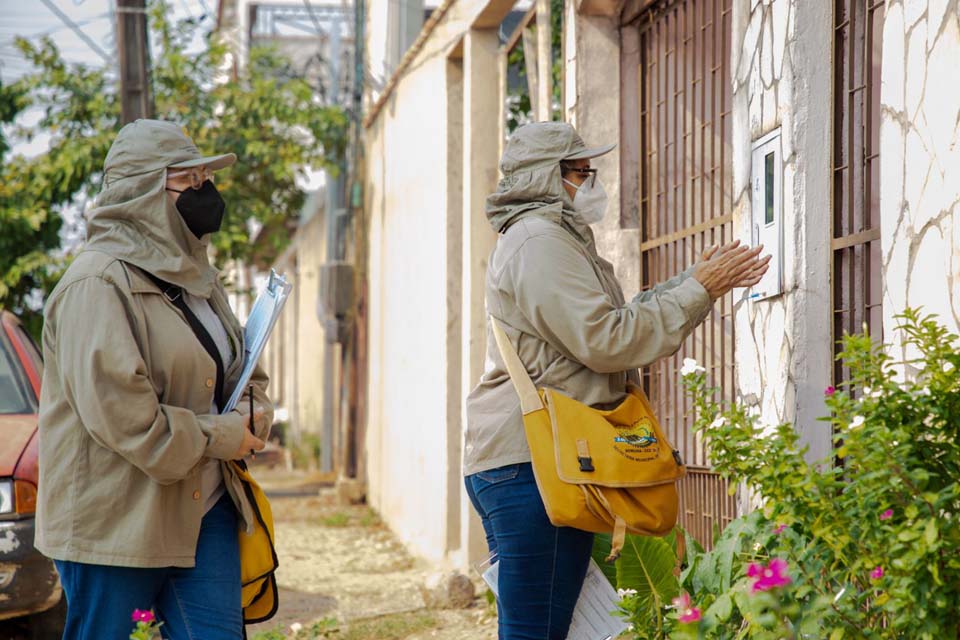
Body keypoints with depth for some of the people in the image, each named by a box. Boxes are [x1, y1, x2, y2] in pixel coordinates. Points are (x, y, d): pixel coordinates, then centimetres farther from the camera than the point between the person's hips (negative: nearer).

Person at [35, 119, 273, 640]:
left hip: (204, 511, 8)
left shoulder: (193, 275, 16)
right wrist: (219, 437, -14)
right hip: (116, 523, -8)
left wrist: (249, 419, 0)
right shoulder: (97, 284, -13)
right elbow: (116, 411, -22)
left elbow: (244, 373, 24)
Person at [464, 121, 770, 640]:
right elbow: (605, 340, -18)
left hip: (520, 461, 11)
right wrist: (696, 290, -10)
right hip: (532, 464, -11)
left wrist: (701, 281, 19)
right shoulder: (539, 241, -10)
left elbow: (621, 317, 28)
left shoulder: (552, 239, 26)